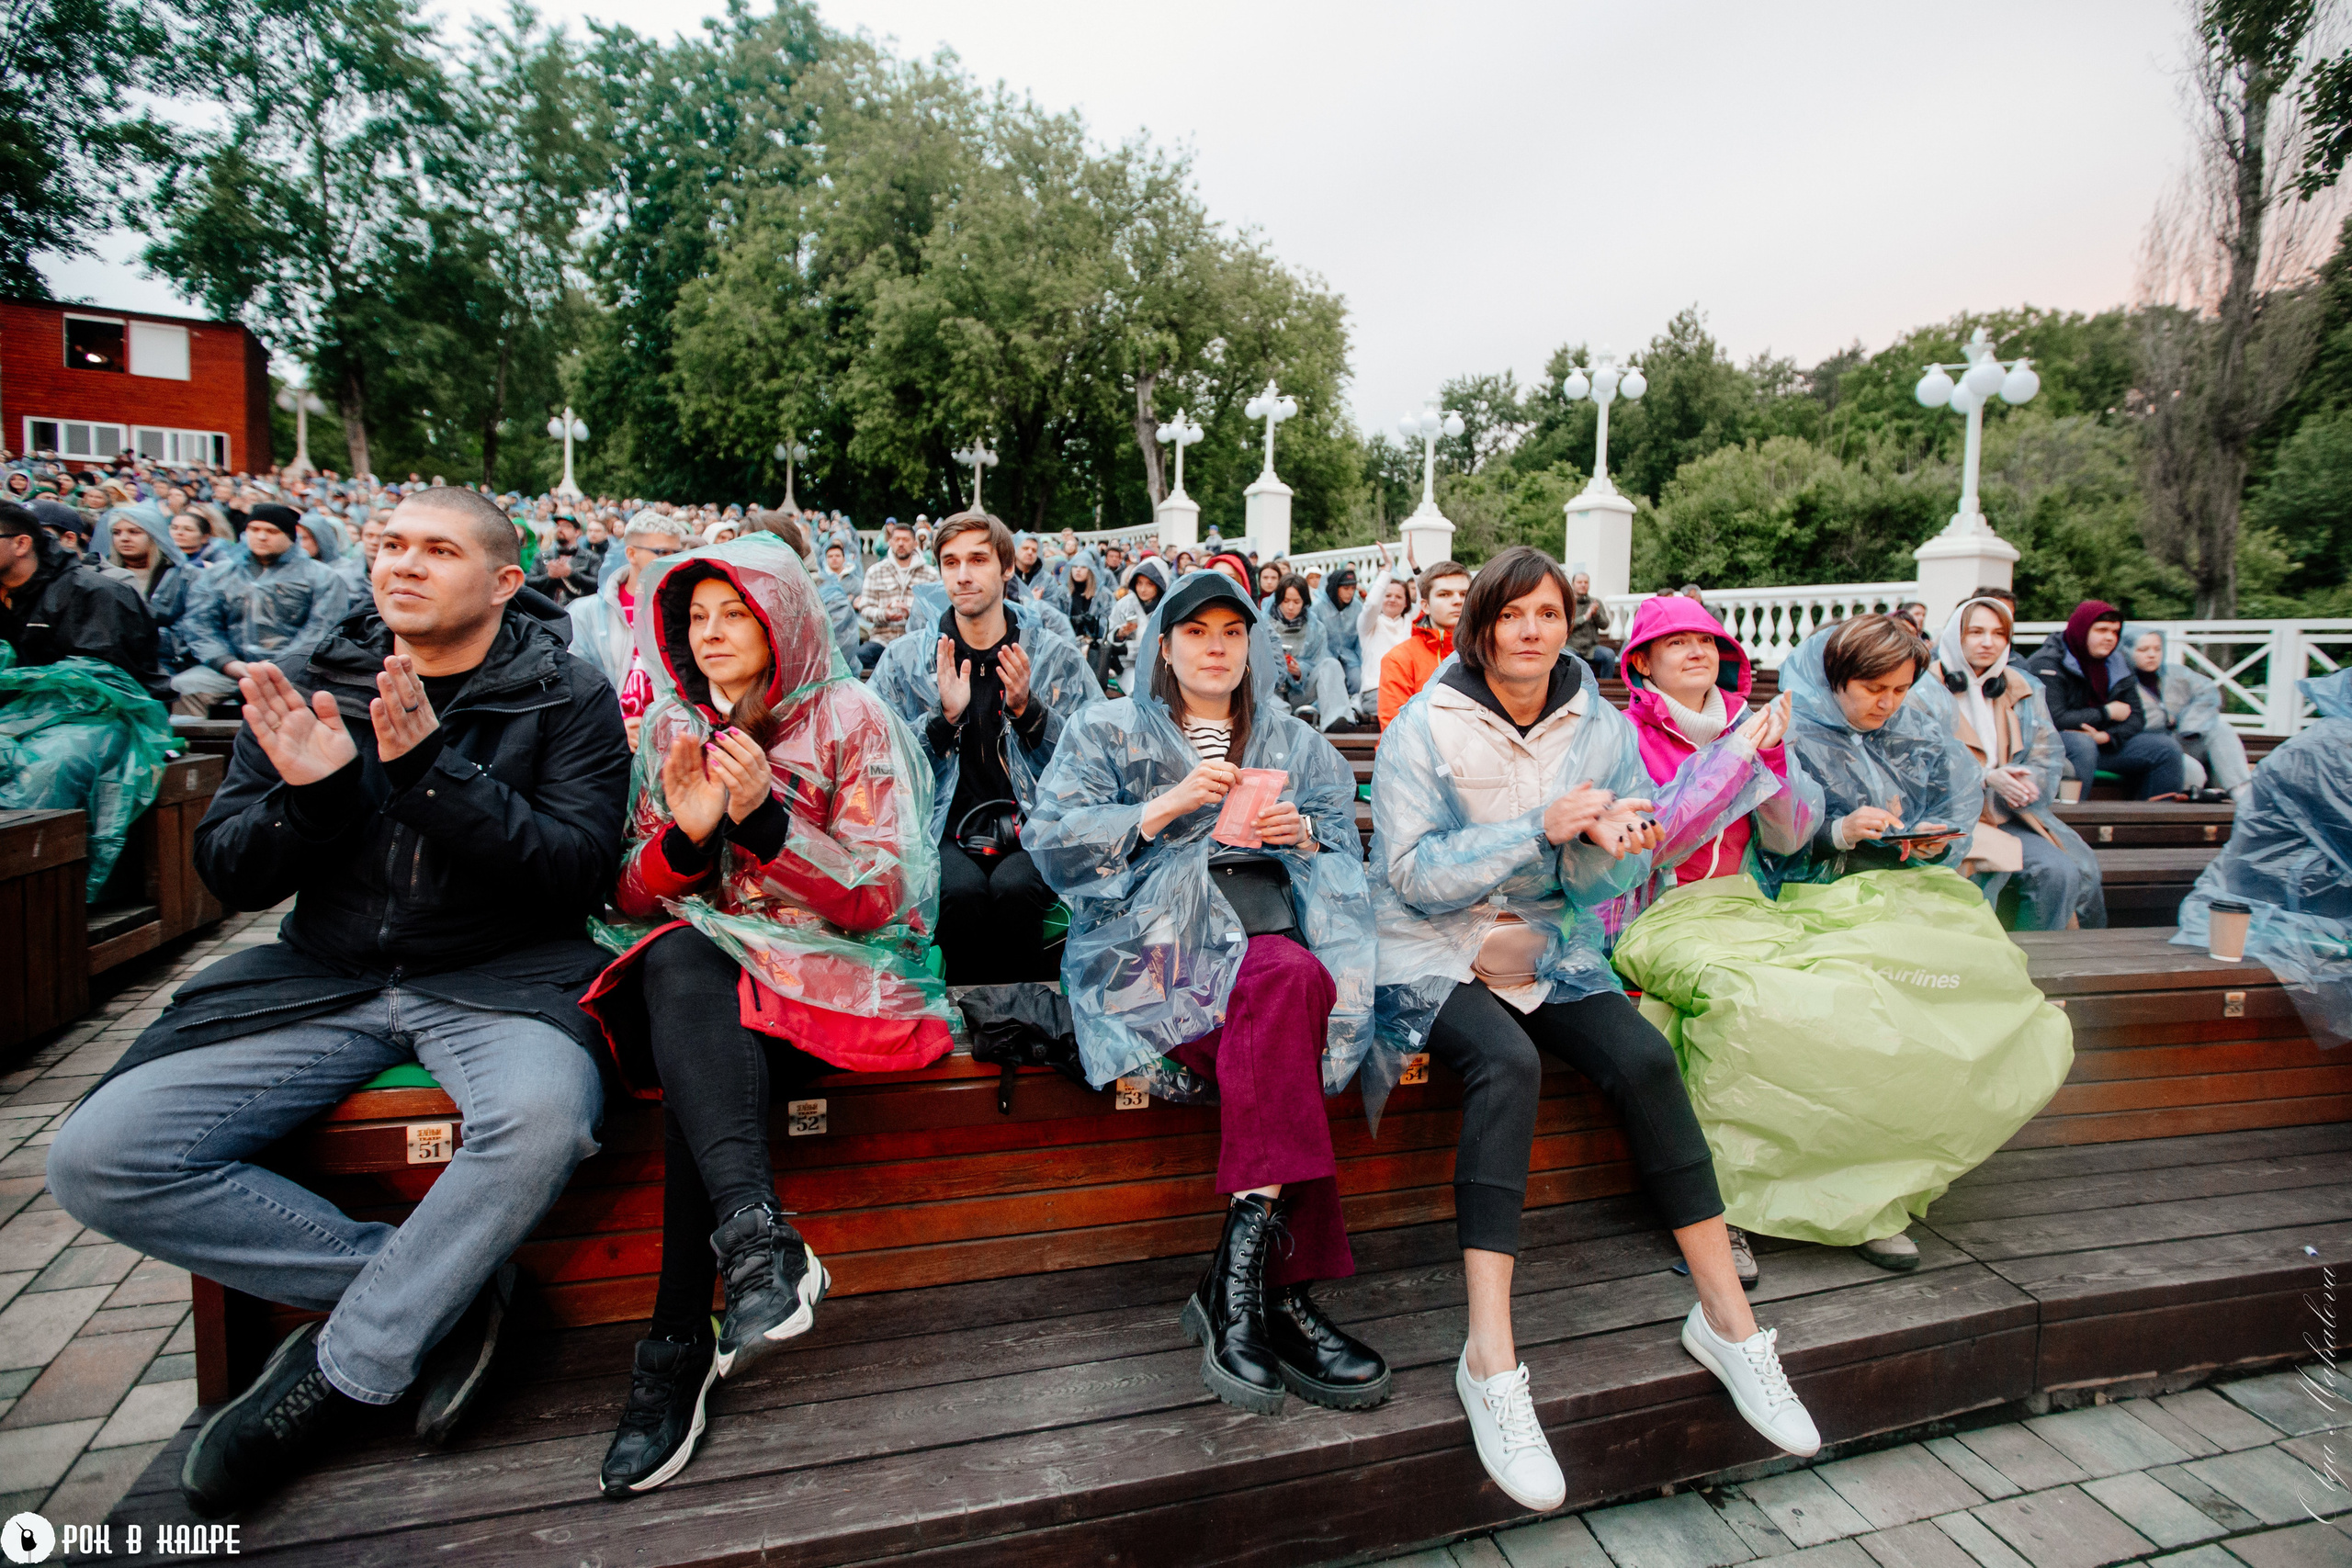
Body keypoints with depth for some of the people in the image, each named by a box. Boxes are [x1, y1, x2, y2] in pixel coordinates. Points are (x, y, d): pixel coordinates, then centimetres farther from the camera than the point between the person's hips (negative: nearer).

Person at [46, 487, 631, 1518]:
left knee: (544, 1115, -36)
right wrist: (309, 793, -13)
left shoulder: (566, 698, -1)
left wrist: (432, 769, -22)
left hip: (499, 975, -4)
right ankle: (446, 1293, -9)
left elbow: (577, 873, -12)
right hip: (321, 980, 4)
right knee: (97, 1159, -14)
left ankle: (339, 1374, -11)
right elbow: (229, 877, 8)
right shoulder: (306, 690, 10)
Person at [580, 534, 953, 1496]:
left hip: (833, 969, -3)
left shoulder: (850, 716, -1)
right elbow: (634, 898, 11)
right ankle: (758, 1236, -44)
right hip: (704, 967, 3)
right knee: (677, 961, -33)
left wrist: (764, 818, -22)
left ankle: (680, 1348, -25)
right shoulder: (671, 725, 13)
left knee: (701, 1067, -33)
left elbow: (877, 900, -9)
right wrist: (684, 834, -12)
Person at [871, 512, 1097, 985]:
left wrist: (1027, 709, -12)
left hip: (1034, 830, 0)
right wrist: (944, 717, -13)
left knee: (1014, 888, -32)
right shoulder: (905, 658, 9)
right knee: (961, 891, -32)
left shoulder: (1056, 655, 7)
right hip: (946, 832, 1)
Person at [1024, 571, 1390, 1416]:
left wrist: (1305, 832, -2)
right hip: (1157, 936, -3)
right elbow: (1053, 845, 2)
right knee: (1290, 979, -35)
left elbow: (1346, 855, 21)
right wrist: (1169, 804, -7)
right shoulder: (1108, 730, 17)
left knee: (1294, 985, -36)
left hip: (1276, 926, 3)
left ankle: (1240, 1274, -31)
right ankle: (1277, 1289, -34)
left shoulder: (1292, 741, 27)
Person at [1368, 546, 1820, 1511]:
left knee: (1645, 1058, -23)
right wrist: (1542, 826, -23)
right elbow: (1414, 873, -16)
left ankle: (1725, 1317, -7)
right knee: (1507, 1063, -33)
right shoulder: (1425, 728, -7)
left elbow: (1599, 888, 6)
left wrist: (1611, 844, -19)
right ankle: (1491, 1357, -31)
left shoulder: (1601, 728, 5)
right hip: (1433, 957, -4)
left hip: (1550, 955, 4)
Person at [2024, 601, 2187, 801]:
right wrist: (2106, 713, -10)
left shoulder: (2118, 663, 10)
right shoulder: (2047, 663, -13)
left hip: (2105, 744, 7)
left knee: (2167, 748, -5)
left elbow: (2135, 717, 6)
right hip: (2054, 743, -7)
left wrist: (2107, 736, -16)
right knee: (2082, 745, -38)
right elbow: (2054, 719, -24)